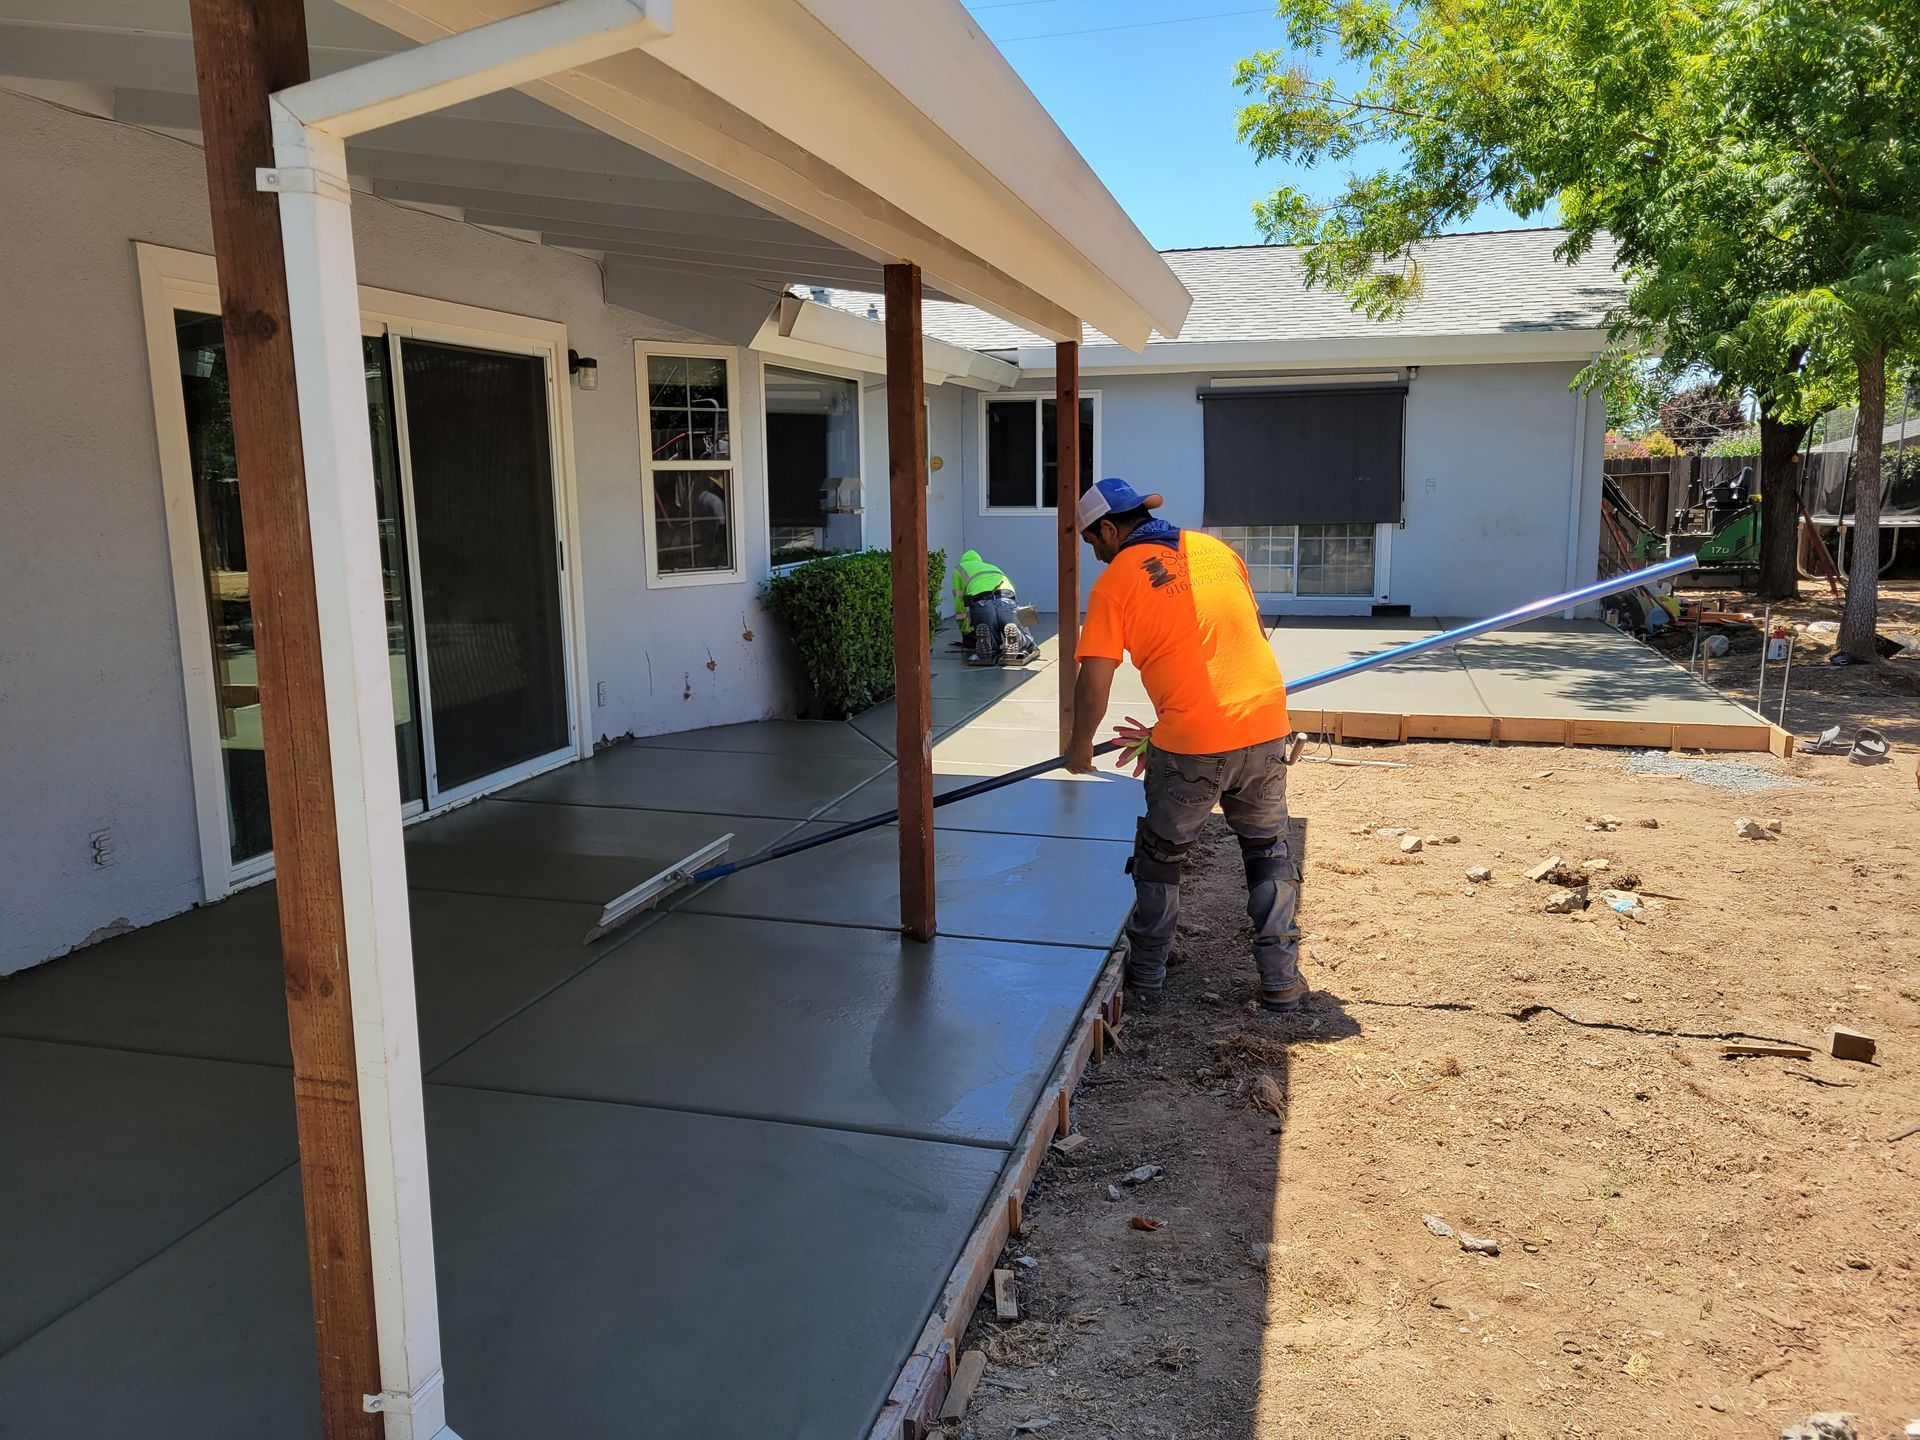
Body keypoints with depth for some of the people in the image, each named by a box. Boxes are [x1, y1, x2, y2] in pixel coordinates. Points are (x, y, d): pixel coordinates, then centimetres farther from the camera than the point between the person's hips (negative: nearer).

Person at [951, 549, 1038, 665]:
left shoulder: (959, 569, 33)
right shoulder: (994, 568, 45)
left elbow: (959, 602, 28)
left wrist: (965, 632, 39)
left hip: (981, 602, -2)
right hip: (1007, 601, 2)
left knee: (994, 643, 10)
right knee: (1026, 640, 15)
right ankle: (1014, 637, -22)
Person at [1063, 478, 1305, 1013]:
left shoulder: (1114, 582, -1)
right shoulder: (1217, 549, 15)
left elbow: (1093, 687, -6)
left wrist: (1080, 750, 12)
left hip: (1192, 746, -4)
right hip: (1267, 728, 5)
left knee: (1159, 856, 17)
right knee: (1268, 852, 21)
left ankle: (1145, 975, 28)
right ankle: (1281, 981, 23)